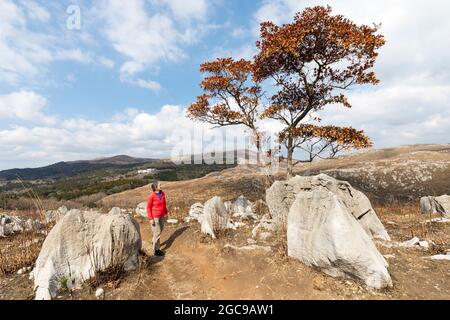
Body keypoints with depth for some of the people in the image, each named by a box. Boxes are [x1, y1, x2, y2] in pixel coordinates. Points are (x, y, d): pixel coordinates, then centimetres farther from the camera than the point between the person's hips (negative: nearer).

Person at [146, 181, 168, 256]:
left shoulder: (162, 193, -1)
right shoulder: (151, 196, -19)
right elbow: (148, 208, -13)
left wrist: (166, 213, 13)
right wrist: (150, 219, -15)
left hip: (162, 216, 6)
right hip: (155, 217, -6)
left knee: (159, 231, 20)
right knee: (157, 233, 0)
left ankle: (155, 242, 46)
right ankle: (156, 250, 15)